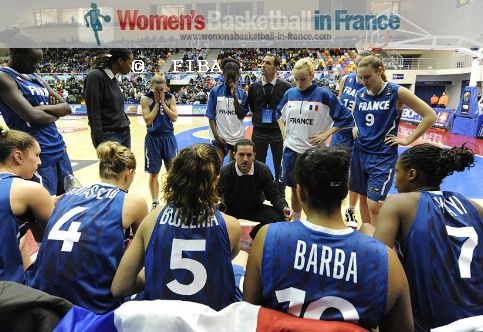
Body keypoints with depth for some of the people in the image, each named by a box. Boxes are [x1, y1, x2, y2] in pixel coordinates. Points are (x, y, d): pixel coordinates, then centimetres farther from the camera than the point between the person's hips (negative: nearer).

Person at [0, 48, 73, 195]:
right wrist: (55, 113, -2)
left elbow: (66, 107, 9)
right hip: (38, 154, -8)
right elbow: (33, 116, -22)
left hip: (59, 147, 8)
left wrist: (44, 107, -9)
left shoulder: (37, 78, 15)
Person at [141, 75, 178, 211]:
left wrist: (163, 102, -11)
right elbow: (148, 120, -13)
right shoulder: (146, 99, -5)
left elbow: (174, 118, -7)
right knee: (153, 173, 6)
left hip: (168, 137, 2)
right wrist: (157, 103, -12)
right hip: (153, 138, -1)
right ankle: (155, 202, 21)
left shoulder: (170, 98, 2)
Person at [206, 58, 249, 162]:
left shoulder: (242, 93, 3)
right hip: (219, 136, -2)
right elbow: (211, 117, -1)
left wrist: (234, 95, -12)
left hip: (237, 137, 2)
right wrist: (216, 136, -11)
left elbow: (241, 116, -6)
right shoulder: (215, 91, -1)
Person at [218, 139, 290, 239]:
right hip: (230, 209, -1)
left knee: (278, 217, -22)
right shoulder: (225, 172, -20)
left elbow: (274, 195, -9)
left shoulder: (263, 170, -16)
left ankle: (254, 236, 9)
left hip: (255, 208, 2)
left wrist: (284, 208, -29)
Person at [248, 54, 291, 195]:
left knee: (280, 168, 8)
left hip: (279, 132, -2)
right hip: (259, 132, 2)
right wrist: (259, 119, 10)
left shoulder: (286, 87, -6)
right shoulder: (254, 87, 2)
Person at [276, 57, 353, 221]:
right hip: (291, 150, 4)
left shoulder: (323, 94, -8)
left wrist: (326, 134, -11)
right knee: (295, 189, 17)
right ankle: (295, 221, 36)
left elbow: (344, 116, -6)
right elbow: (279, 113, 21)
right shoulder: (289, 93, 4)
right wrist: (284, 132, 9)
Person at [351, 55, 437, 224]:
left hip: (383, 157, -5)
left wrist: (408, 140, -9)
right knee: (362, 198, 14)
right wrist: (355, 128, 9)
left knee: (374, 205, -9)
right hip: (359, 153, 5)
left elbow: (430, 116, -7)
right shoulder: (360, 94, 4)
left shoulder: (397, 92, -10)